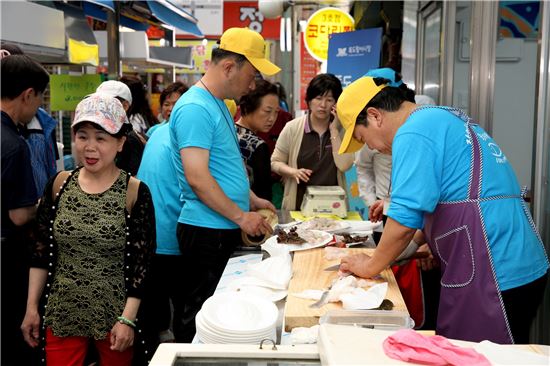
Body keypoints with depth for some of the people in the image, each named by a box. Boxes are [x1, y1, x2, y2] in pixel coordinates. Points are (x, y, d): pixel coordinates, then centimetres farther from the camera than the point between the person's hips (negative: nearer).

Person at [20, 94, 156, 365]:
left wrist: (128, 320, -12)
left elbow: (142, 263, -9)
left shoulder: (135, 192, -10)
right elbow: (41, 251, 6)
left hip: (115, 316, -2)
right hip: (62, 314, 3)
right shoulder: (60, 184, 0)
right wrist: (31, 307, 4)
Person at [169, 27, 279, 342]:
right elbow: (197, 178, -23)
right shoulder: (195, 108, -17)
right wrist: (241, 216, -17)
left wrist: (252, 200, 17)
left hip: (226, 229, 10)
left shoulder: (219, 104, 15)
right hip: (207, 231, -10)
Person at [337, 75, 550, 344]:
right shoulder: (446, 119, 18)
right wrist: (430, 245, 18)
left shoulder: (413, 133, -13)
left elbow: (405, 218, -17)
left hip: (493, 277, -10)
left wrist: (371, 266, -2)